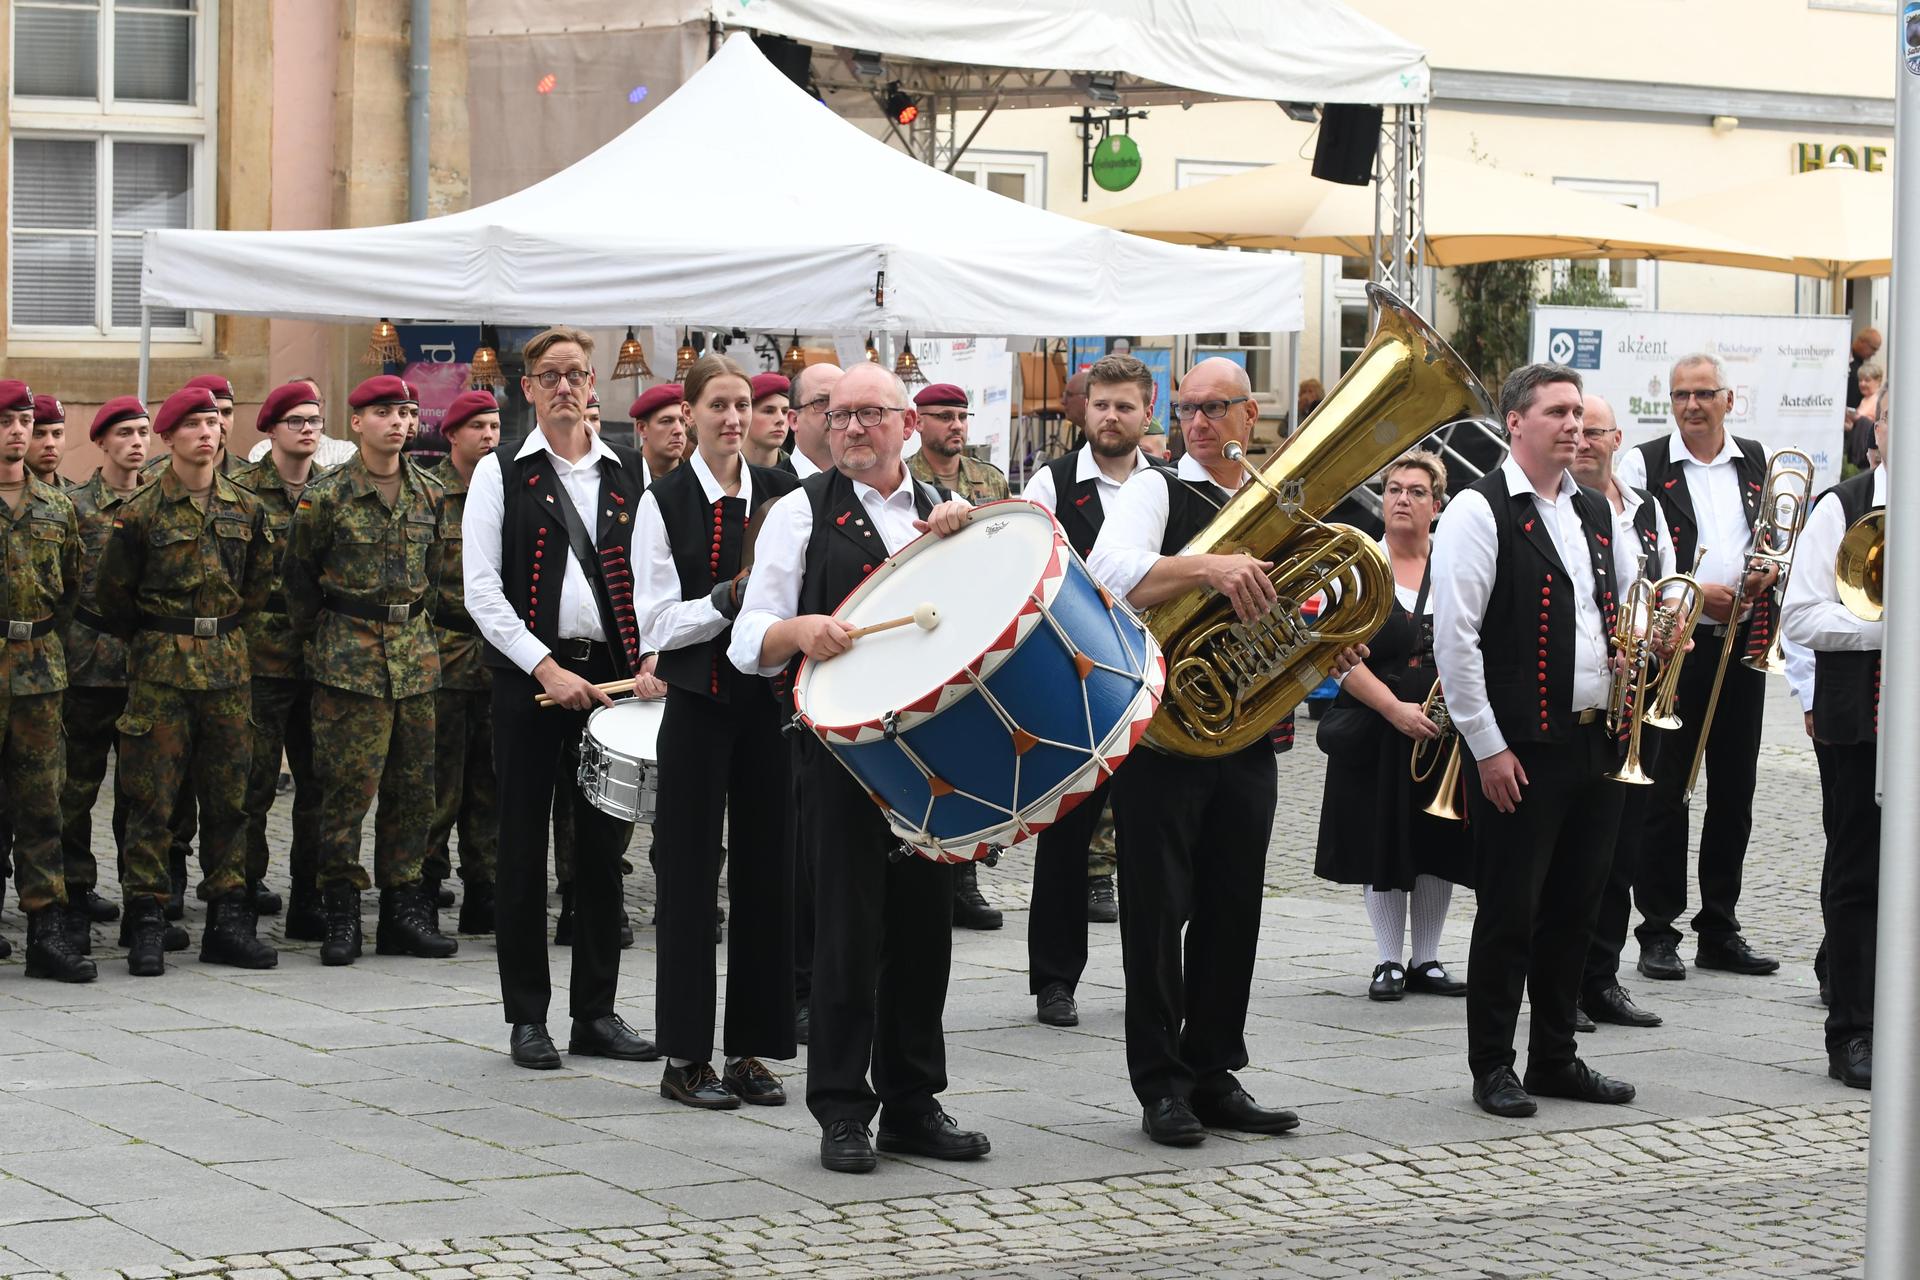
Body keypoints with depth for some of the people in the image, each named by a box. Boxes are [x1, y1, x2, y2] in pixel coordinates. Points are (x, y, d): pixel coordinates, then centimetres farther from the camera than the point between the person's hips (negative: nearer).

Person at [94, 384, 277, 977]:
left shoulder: (246, 508, 7)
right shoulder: (140, 511, -4)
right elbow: (112, 593, 4)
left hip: (228, 665, 4)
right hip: (160, 670, -3)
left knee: (228, 795, 6)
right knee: (152, 798, -3)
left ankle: (228, 919, 12)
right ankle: (147, 923, 1)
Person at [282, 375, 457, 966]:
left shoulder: (428, 495, 10)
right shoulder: (326, 496, -5)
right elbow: (298, 574, 3)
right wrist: (317, 638, 6)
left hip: (415, 651, 5)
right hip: (349, 656, -5)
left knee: (412, 784, 6)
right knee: (349, 782, -7)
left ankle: (403, 909, 13)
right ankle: (340, 913, 0)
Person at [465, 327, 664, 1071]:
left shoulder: (631, 472, 11)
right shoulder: (501, 474, 2)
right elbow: (481, 590, -4)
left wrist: (653, 658, -7)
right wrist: (545, 668, -13)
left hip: (611, 673, 3)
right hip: (528, 678, -3)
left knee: (604, 847, 6)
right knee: (524, 849, 2)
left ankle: (597, 1013, 14)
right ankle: (527, 1017, 9)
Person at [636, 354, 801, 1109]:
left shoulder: (782, 495, 7)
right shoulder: (665, 502, -2)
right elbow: (657, 624, -7)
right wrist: (729, 599, -19)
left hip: (771, 699, 3)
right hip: (699, 704, -3)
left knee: (767, 869, 5)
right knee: (690, 875, 1)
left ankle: (752, 1048, 13)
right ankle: (686, 1056, 7)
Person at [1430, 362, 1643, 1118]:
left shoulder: (1596, 513, 15)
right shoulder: (1480, 512, -8)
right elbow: (1453, 637, -13)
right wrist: (1487, 746, -15)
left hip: (1596, 744, 7)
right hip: (1520, 751, -7)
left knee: (1573, 911, 13)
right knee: (1510, 914, -1)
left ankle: (1555, 1058, 23)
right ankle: (1492, 1068, 9)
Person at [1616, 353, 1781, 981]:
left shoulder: (1759, 462, 11)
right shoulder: (1644, 464, -1)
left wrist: (1770, 570, -5)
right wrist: (1693, 592, -14)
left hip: (1743, 645, 4)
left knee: (1734, 792, 8)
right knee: (1664, 792, -1)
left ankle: (1720, 929, 17)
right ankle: (1659, 932, 5)